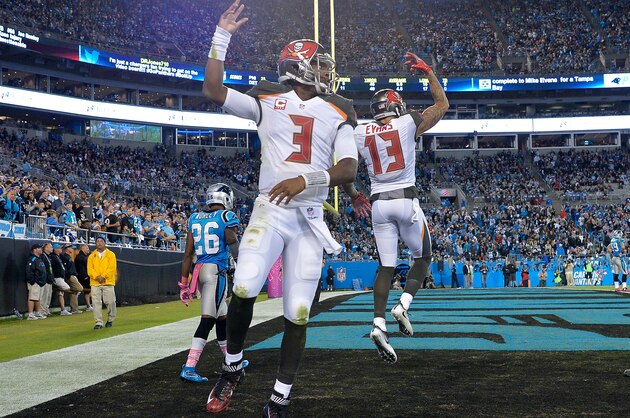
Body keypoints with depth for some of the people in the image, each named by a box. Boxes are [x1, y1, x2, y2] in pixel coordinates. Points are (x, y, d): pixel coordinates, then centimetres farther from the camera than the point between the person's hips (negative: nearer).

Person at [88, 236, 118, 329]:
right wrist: (96, 277, -14)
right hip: (95, 283, 2)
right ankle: (99, 322, -2)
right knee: (96, 303, -5)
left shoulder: (111, 255, 6)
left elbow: (112, 268, -4)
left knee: (110, 302, -3)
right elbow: (90, 269, 3)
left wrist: (103, 276, -15)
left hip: (108, 282, -2)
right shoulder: (92, 256, 13)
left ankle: (110, 319, 18)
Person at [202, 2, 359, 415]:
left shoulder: (337, 113, 10)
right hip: (270, 210, -1)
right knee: (244, 288, -21)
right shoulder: (267, 100, 10)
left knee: (297, 312, -3)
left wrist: (306, 180, -17)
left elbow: (349, 169, -1)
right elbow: (213, 90, 3)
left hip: (309, 217, 1)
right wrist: (222, 35, 2)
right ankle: (233, 367, 5)